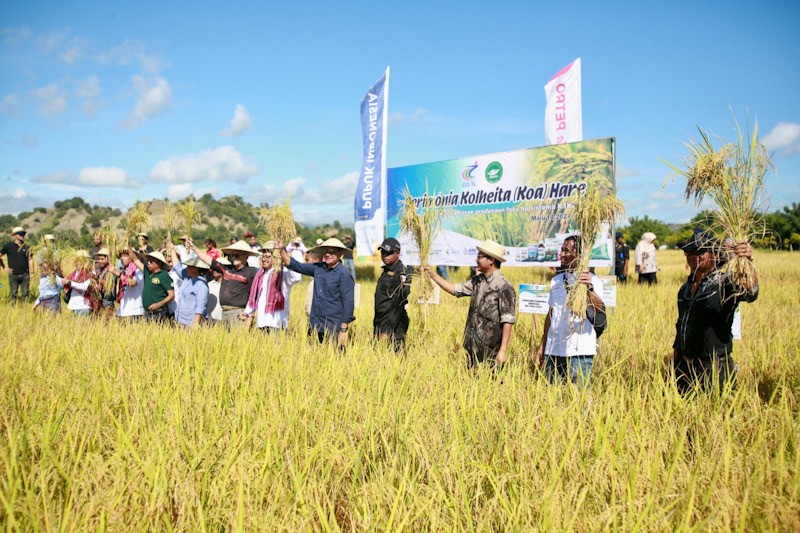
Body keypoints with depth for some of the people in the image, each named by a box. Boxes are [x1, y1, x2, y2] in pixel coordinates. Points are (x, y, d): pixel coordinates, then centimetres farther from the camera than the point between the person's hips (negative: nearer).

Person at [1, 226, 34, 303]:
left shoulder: (26, 247, 6)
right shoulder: (8, 246, 0)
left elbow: (30, 260, 6)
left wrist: (31, 273, -2)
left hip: (25, 275, 2)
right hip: (13, 275, -2)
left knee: (25, 295, 4)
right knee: (13, 295, 3)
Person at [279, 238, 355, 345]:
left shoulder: (344, 275, -10)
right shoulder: (318, 268, 7)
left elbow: (348, 303, -11)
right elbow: (295, 265, 14)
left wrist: (343, 330, -14)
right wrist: (282, 250, 0)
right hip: (315, 325, 6)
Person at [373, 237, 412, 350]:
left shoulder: (402, 273, -12)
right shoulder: (386, 271, 16)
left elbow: (398, 304, -17)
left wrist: (387, 331, -20)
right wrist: (375, 327, 18)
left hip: (393, 325, -9)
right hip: (380, 323, 9)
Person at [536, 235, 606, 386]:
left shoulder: (593, 281, -4)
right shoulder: (556, 280, 13)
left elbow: (600, 311, -21)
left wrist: (589, 288, -39)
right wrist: (542, 346, 13)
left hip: (580, 352, -5)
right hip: (553, 350, 5)